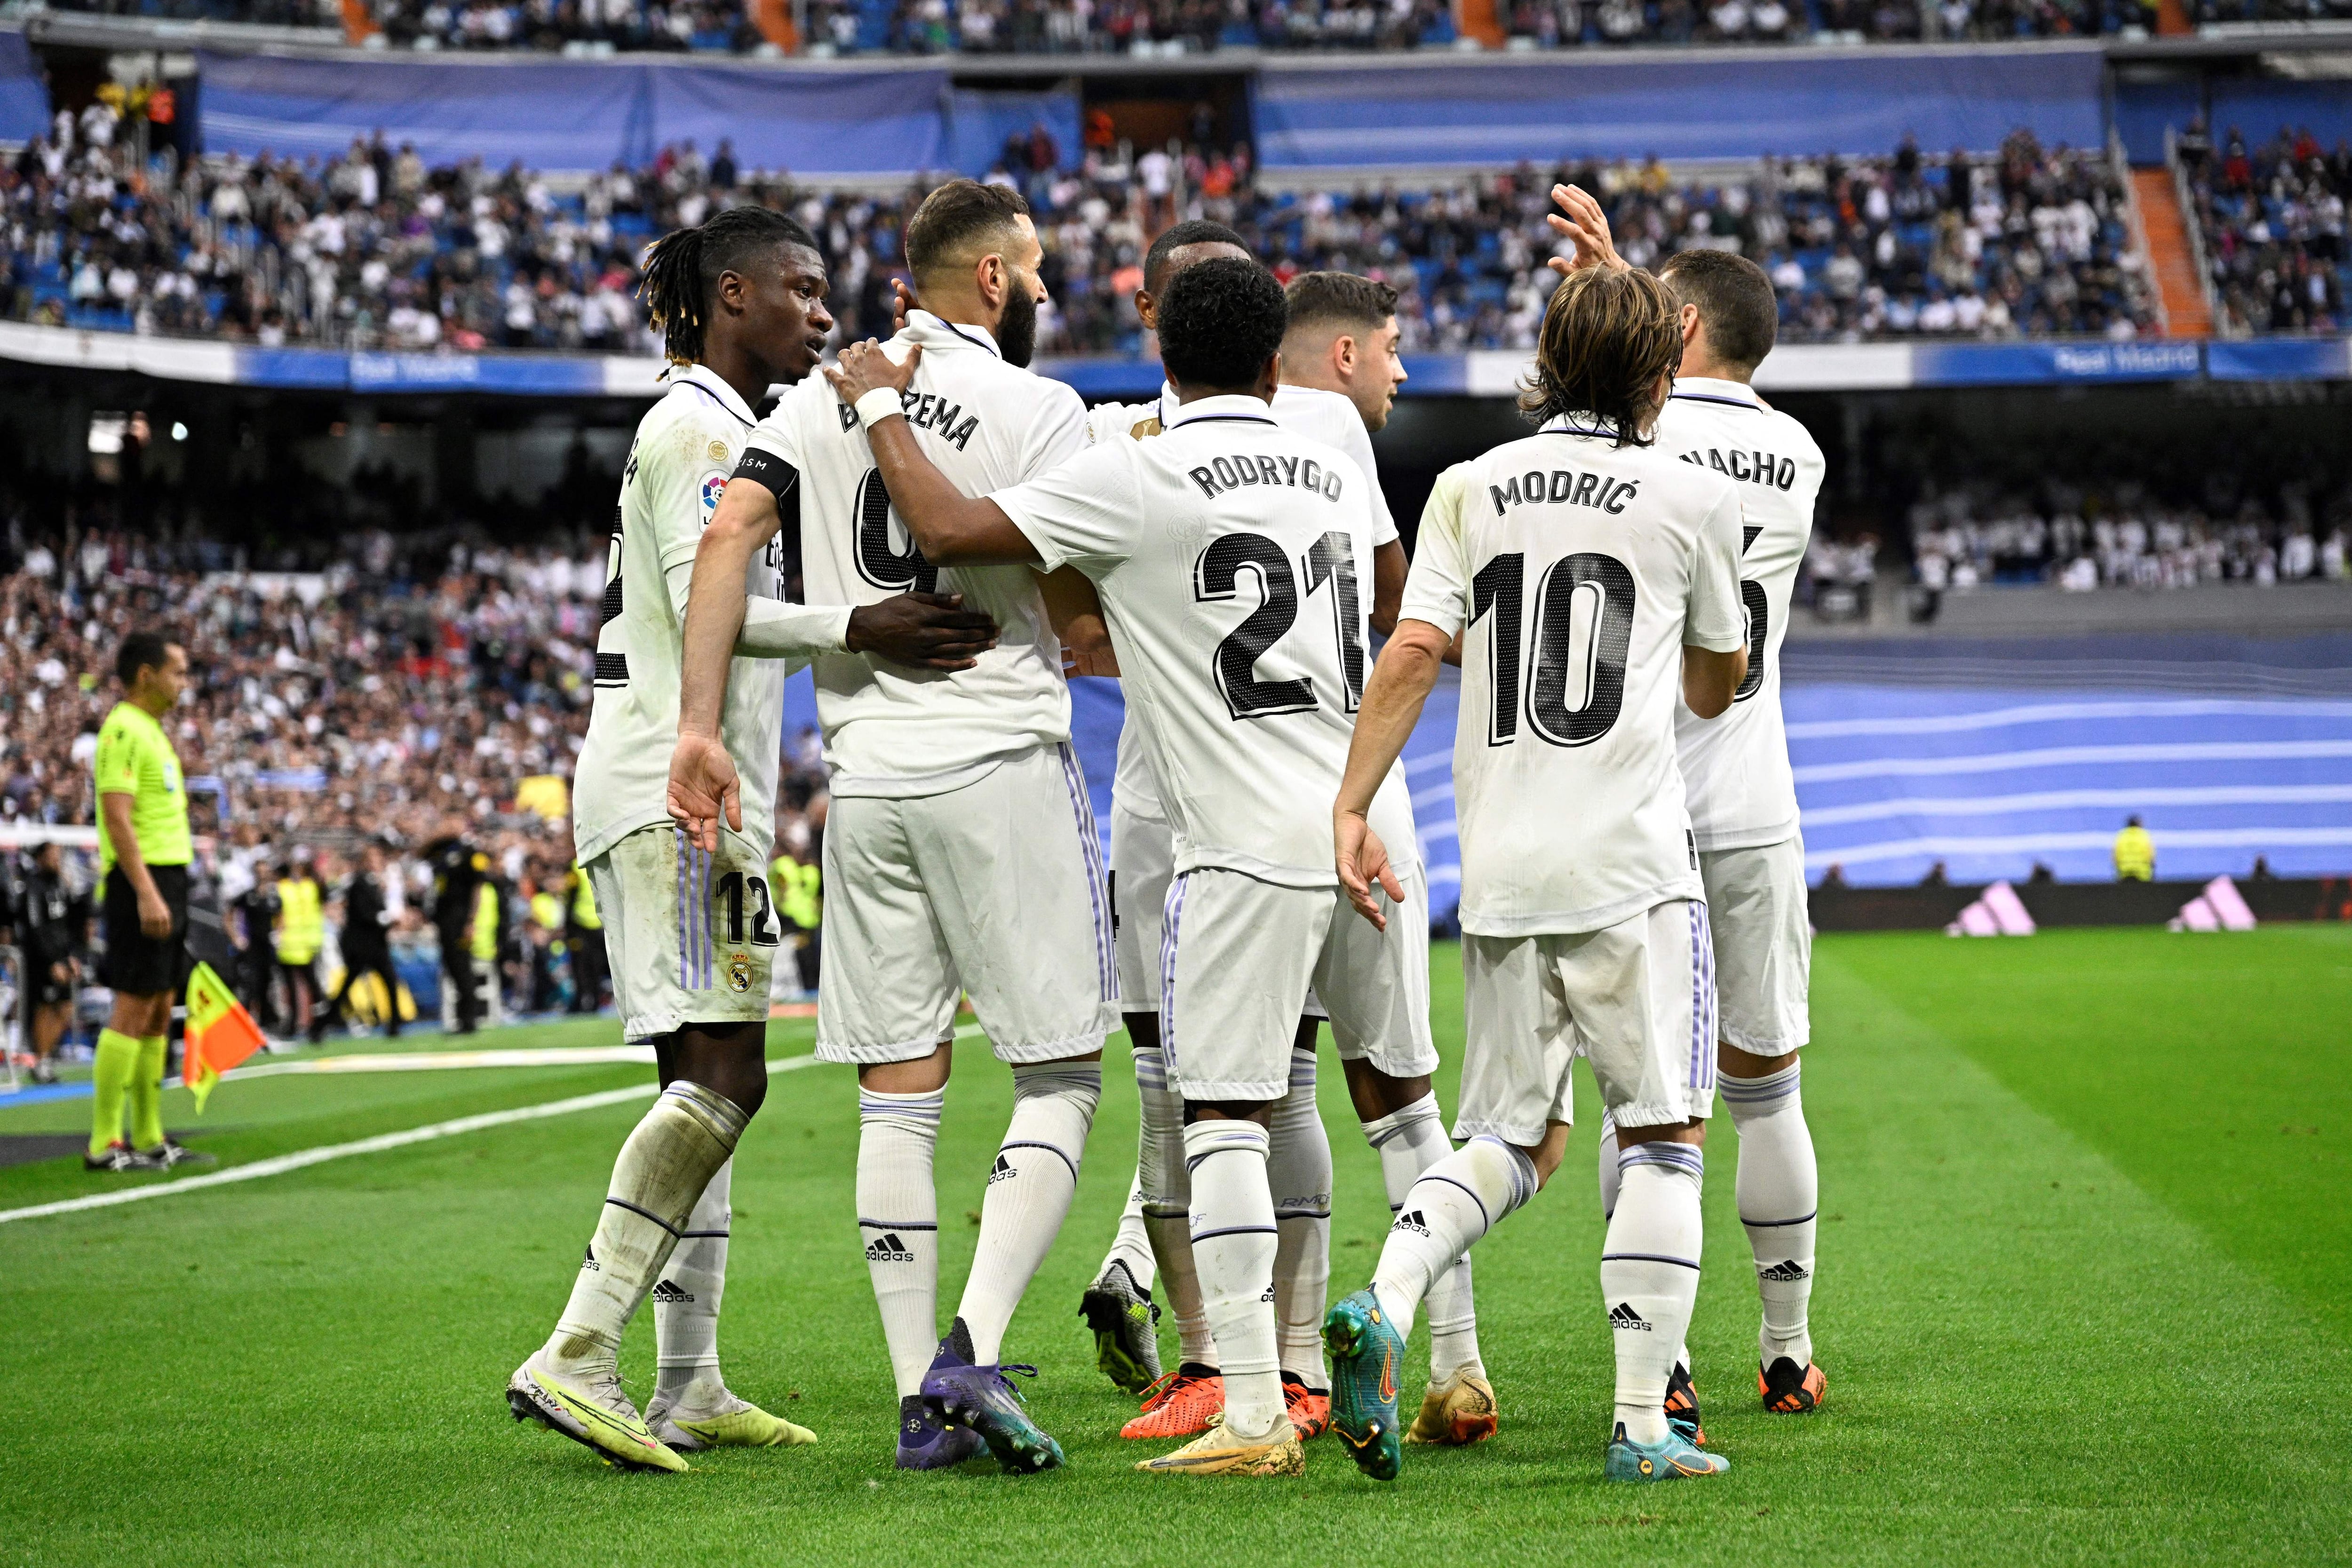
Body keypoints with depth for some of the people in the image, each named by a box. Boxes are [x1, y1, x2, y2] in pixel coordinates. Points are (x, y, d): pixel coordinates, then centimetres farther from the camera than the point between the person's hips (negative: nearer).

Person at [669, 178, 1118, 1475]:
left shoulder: (825, 400, 10)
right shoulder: (1036, 411, -5)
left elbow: (727, 534, -2)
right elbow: (1076, 617, -6)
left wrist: (701, 725, -2)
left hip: (865, 777, 5)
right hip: (1000, 762, -5)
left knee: (897, 1094, 8)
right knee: (1059, 1079, 3)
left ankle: (921, 1402, 6)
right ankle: (972, 1352, -14)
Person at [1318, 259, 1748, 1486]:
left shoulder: (1471, 488, 9)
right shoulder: (1692, 499, 3)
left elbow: (1414, 649, -3)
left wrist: (1351, 807, -2)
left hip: (1500, 868, 4)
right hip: (1630, 856, -4)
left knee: (1514, 1138, 13)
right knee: (1663, 1137, 3)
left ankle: (1384, 1302, -12)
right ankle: (1643, 1420, -2)